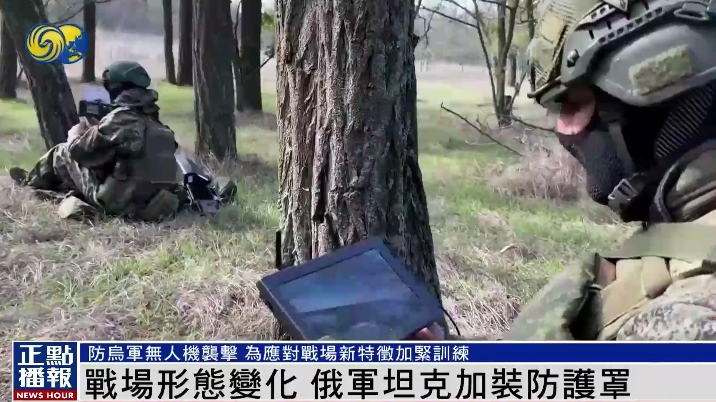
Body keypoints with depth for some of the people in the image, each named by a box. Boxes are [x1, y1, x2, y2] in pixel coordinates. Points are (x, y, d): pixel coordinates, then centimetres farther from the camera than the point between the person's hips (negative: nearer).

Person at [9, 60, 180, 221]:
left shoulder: (119, 118, -13)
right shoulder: (153, 120, 10)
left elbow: (78, 149, -6)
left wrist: (77, 132, 15)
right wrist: (95, 128, 19)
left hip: (121, 203, -7)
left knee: (63, 153, 13)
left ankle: (31, 182, 40)